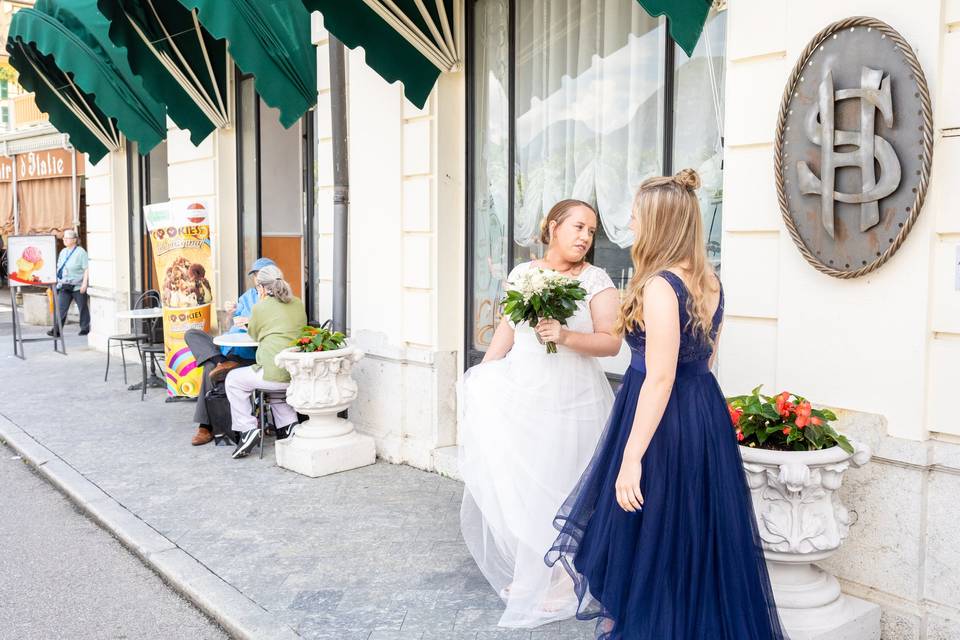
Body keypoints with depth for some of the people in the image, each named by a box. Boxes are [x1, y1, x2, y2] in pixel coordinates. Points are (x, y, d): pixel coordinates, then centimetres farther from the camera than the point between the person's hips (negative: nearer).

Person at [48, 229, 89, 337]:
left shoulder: (80, 252, -6)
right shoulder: (63, 252, 14)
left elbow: (86, 269, -11)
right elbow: (59, 267, 21)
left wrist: (84, 283, -18)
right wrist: (57, 281, 15)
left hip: (78, 286, -6)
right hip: (64, 286, 6)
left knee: (82, 307, 5)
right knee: (61, 308, -2)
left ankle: (85, 328, 15)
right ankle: (57, 330, -4)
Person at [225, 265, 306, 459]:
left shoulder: (261, 307, -4)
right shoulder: (298, 304, 12)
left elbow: (254, 335, 13)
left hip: (278, 374, -6)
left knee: (233, 380, 16)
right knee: (273, 381, 37)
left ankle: (248, 429, 8)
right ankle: (290, 424, 21)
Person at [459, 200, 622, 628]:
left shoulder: (596, 280, -3)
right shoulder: (522, 273, 7)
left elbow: (611, 342, -9)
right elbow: (506, 330, 12)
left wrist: (566, 337, -24)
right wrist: (482, 375, 10)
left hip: (570, 401, -3)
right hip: (519, 395, 4)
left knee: (555, 489, 4)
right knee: (506, 485, 7)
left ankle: (549, 585, 24)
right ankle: (522, 570, 29)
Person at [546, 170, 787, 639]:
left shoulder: (660, 285, -19)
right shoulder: (709, 281, 8)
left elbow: (660, 378, -23)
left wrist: (631, 458, -22)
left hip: (664, 422, -9)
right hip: (706, 415, 9)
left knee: (648, 540, 6)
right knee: (696, 536, 18)